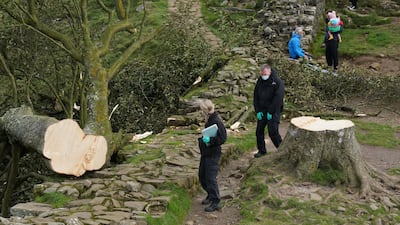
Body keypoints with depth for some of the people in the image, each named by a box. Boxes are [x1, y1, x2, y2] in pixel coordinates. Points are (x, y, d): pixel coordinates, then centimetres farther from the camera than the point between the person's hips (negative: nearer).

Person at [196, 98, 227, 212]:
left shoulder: (216, 122, -20)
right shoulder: (209, 120, 9)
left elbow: (222, 138, -24)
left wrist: (210, 140, -31)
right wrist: (203, 139, 12)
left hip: (213, 154, -10)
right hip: (205, 153, 10)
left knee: (211, 178, -6)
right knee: (202, 176, 18)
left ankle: (216, 202, 3)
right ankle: (210, 195, 35)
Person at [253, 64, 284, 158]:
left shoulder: (278, 82, -13)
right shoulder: (259, 81, 6)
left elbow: (278, 98, -17)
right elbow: (256, 97, 10)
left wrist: (271, 112, -17)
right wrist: (258, 111, 1)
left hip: (273, 111, -6)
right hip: (262, 110, 6)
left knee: (273, 132, -11)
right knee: (259, 131, 6)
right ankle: (261, 150, 21)